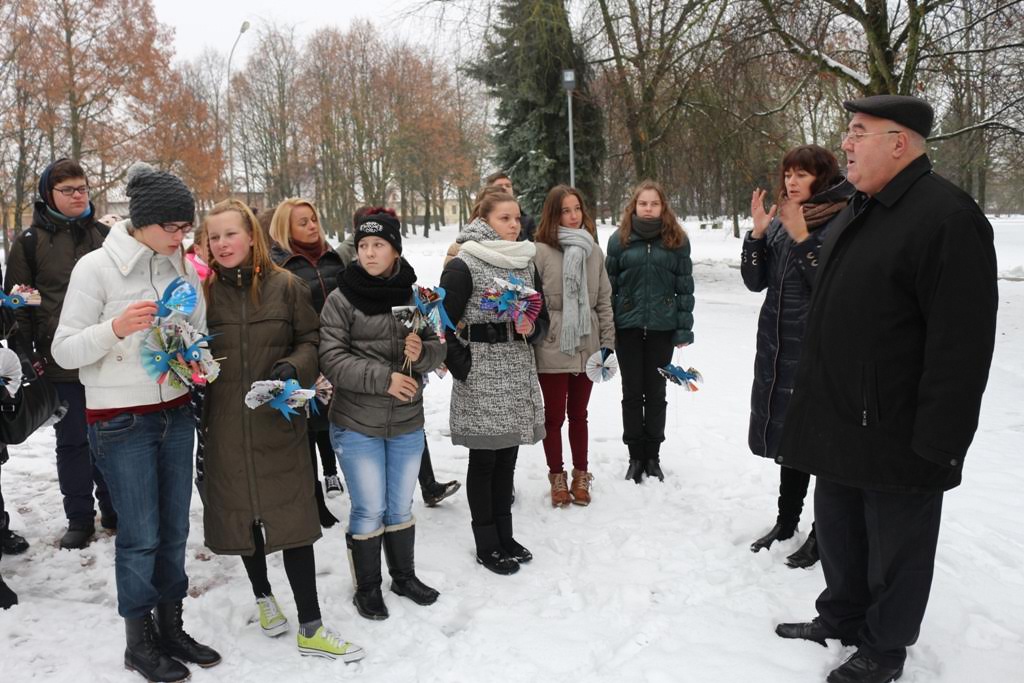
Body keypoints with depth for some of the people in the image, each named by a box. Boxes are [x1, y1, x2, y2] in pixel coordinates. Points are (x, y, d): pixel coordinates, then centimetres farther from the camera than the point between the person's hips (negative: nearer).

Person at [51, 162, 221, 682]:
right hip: (120, 422, -5)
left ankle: (170, 629, 30)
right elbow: (64, 351, -10)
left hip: (175, 413, 5)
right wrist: (115, 327, -26)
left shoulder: (182, 266, 3)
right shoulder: (96, 267, -11)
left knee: (174, 529, 13)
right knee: (140, 536, 4)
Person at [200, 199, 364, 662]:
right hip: (226, 425, 2)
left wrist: (293, 368, -17)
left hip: (280, 422, -1)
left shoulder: (285, 285, -2)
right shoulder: (204, 290, 1)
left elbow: (311, 340, 1)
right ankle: (263, 595, 40)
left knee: (293, 517, 1)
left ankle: (311, 628, 10)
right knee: (243, 513, 14)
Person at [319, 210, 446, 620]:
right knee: (369, 510, 5)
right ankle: (367, 587, 27)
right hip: (356, 425, -3)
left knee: (401, 506, 18)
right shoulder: (341, 299, -9)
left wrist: (422, 352, -18)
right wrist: (382, 378, -22)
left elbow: (438, 349, 5)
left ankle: (404, 576, 38)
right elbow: (331, 359, -15)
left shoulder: (415, 297, 0)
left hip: (407, 425, 3)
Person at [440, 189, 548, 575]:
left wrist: (531, 328, -7)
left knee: (507, 458, 14)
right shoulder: (463, 267, -8)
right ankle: (487, 544, 18)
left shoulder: (526, 263, 11)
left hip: (519, 377, 6)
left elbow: (543, 319, 14)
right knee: (484, 461, 5)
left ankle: (505, 535, 28)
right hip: (480, 382, -5)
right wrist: (463, 369, -16)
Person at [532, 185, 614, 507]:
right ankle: (557, 476, 26)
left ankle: (580, 474, 31)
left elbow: (604, 300, 9)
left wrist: (607, 344, 5)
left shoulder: (593, 251, 7)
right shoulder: (540, 251, -8)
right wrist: (531, 343, -9)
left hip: (586, 348, 4)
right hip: (552, 350, -4)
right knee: (554, 415, 8)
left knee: (579, 414, 16)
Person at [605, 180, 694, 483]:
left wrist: (684, 328, -4)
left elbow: (685, 287, 2)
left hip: (662, 327, 0)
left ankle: (653, 456, 21)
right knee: (632, 393, 7)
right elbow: (608, 285, 2)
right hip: (627, 326, 0)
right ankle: (635, 456, 19)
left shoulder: (677, 240, 1)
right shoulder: (620, 239, 2)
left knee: (656, 393, 9)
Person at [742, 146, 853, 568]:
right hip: (778, 346, 7)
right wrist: (757, 234, -5)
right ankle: (786, 521, 32)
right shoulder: (779, 221, 10)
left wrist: (802, 239, -22)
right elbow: (755, 281, 6)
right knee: (787, 436, 17)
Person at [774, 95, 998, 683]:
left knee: (894, 547, 10)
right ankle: (841, 618, 41)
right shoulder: (861, 211, 12)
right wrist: (806, 375, 20)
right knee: (839, 533, 21)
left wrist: (938, 441, -22)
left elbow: (961, 343, -22)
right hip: (839, 424, 9)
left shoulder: (947, 217, -18)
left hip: (895, 434, -9)